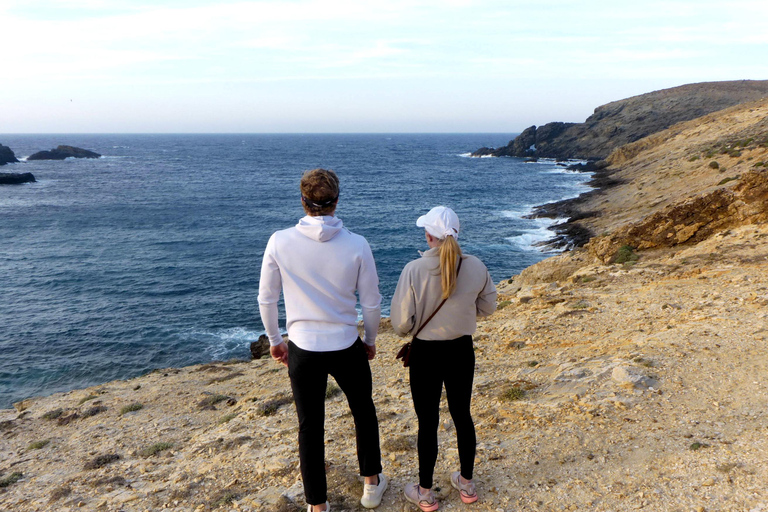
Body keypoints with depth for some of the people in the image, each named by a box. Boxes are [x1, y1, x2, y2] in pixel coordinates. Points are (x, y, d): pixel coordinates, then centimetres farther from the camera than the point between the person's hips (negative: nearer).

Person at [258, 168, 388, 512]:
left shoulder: (280, 242, -11)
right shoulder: (356, 245, -12)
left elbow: (266, 299, -2)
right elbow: (371, 303, -4)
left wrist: (274, 339, 13)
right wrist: (370, 340, 14)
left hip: (302, 349, 0)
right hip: (346, 347, 0)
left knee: (310, 426, 15)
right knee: (364, 412, 24)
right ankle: (372, 484, 39)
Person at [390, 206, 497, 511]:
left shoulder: (414, 270, -21)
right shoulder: (475, 267, -10)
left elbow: (402, 323, -17)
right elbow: (488, 307, 5)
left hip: (425, 353, -3)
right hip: (462, 351, 3)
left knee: (428, 422, 11)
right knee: (462, 415, 20)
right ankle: (466, 483, 37)